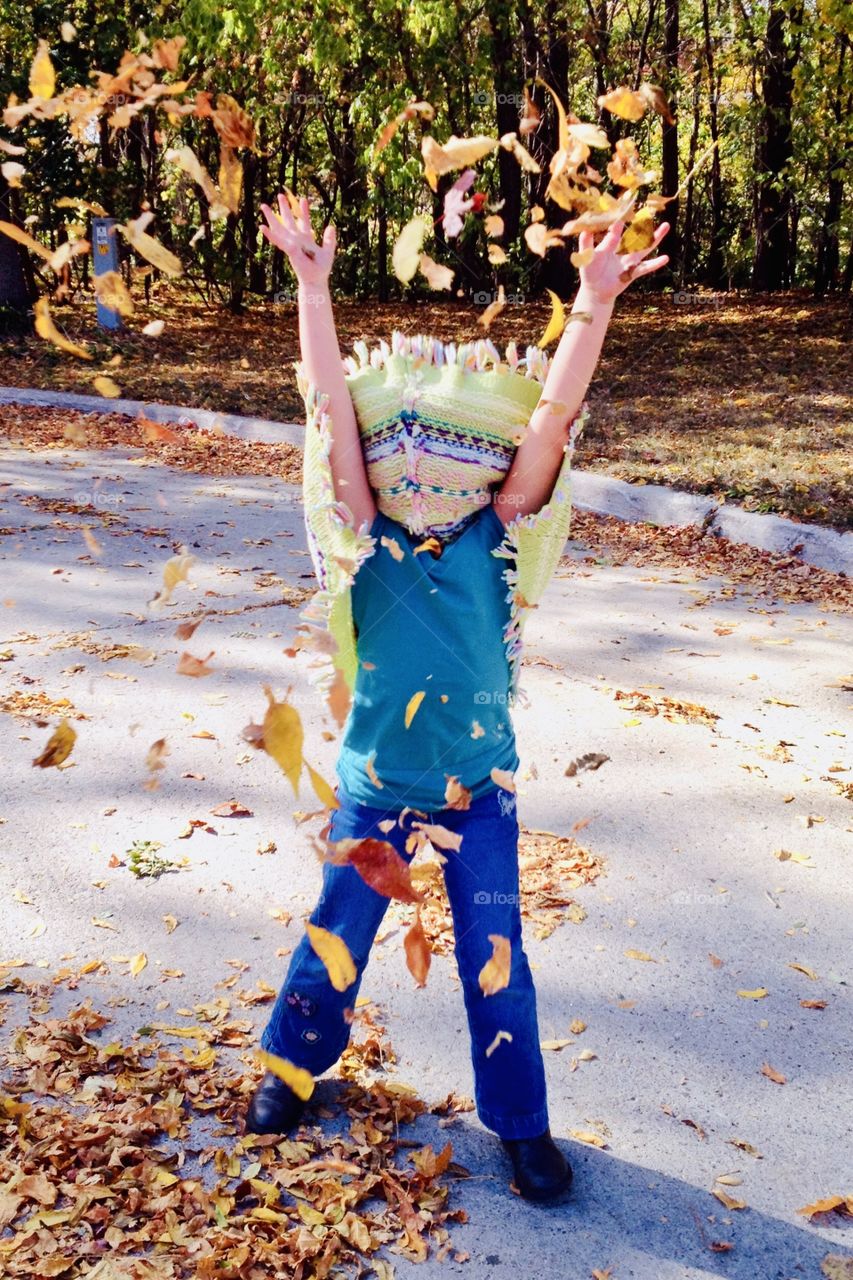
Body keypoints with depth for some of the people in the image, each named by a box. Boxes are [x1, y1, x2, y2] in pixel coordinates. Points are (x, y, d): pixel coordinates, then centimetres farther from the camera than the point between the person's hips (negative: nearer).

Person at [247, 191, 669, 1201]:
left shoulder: (495, 542, -9)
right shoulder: (368, 542, -10)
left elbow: (547, 424, -19)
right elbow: (332, 411, -17)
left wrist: (592, 309, -27)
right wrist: (313, 288, -22)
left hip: (479, 783, 0)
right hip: (377, 783, 0)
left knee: (495, 957, 9)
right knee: (336, 938, 16)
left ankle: (521, 1122, 29)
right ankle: (293, 1062, 43)